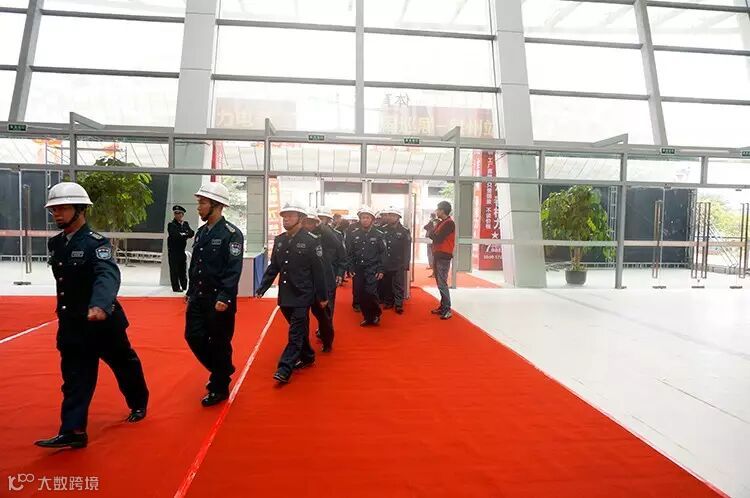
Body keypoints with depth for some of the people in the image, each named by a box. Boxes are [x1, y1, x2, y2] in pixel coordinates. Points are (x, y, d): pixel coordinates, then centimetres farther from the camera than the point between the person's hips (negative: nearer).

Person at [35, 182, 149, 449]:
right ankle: (73, 431, 11)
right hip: (71, 323, 6)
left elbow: (108, 276, -35)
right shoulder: (55, 244, 4)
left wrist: (100, 306, -52)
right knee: (75, 377, 6)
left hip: (103, 320, -6)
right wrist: (65, 312, 20)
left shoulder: (96, 243, -18)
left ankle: (139, 404, 36)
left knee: (124, 364, 13)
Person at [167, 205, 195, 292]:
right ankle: (176, 287, 0)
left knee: (183, 269, 10)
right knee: (174, 270, -4)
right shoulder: (171, 224, -2)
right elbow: (175, 235, -17)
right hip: (173, 251, -5)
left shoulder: (186, 224, 13)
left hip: (183, 250, 5)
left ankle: (185, 286, 17)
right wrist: (185, 235, -8)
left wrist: (182, 235, -14)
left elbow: (192, 233, 0)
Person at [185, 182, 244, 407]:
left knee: (219, 344, 3)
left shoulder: (231, 233, -13)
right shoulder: (201, 232, 10)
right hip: (198, 298, 8)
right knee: (194, 337, 10)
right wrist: (190, 291, 18)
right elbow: (194, 265, 17)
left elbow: (234, 269, -19)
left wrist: (224, 297, -26)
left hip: (219, 301, -7)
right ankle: (222, 370, 33)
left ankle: (219, 388, 21)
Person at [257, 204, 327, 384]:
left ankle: (285, 369, -2)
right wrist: (262, 288, 6)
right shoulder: (279, 240, 7)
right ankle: (307, 357, 34)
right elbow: (273, 267, 12)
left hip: (302, 295, -6)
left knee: (296, 332, -4)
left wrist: (322, 296, -7)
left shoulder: (311, 240, -10)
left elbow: (318, 271, -9)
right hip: (285, 295, 6)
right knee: (299, 329, 17)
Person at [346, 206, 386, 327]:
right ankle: (367, 317, 21)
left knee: (370, 292, -15)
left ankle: (376, 314, 10)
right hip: (358, 270, 3)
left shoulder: (378, 234, -2)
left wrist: (381, 270, -6)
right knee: (360, 295, 5)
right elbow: (349, 253, 7)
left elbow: (383, 253, -1)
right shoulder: (354, 234, 4)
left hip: (372, 270, -3)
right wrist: (351, 268, 1)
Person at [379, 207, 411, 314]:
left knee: (398, 285, 1)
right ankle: (388, 302, 23)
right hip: (385, 264, 3)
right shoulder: (382, 229, 4)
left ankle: (399, 304, 7)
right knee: (386, 284, 11)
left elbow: (407, 249, -4)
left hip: (399, 265, -3)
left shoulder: (405, 231, -3)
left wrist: (406, 264, -9)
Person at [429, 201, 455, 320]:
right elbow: (435, 237, 13)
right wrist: (430, 231, -4)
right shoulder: (441, 222, 17)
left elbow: (438, 239, -18)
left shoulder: (449, 223, -13)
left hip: (444, 257, -9)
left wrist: (430, 233, -1)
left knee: (442, 284, -11)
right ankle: (442, 307, 19)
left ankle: (447, 310, -9)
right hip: (438, 255, 9)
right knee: (440, 283, 12)